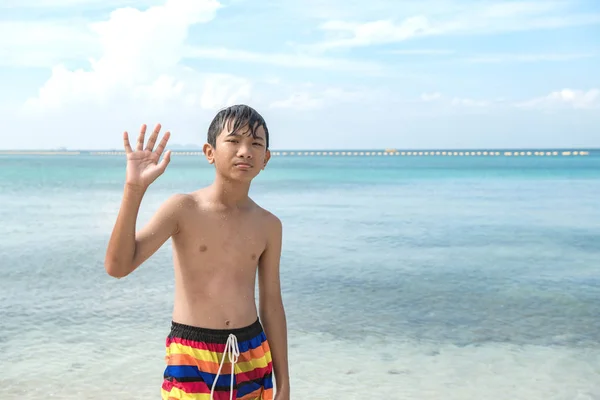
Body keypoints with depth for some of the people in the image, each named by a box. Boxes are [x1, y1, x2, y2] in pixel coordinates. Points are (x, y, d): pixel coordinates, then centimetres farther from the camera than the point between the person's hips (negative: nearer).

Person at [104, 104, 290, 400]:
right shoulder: (183, 209, -8)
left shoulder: (268, 225, 2)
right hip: (192, 358, -3)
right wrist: (134, 189, -31)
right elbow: (117, 266, -19)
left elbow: (272, 307, 8)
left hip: (251, 358, 4)